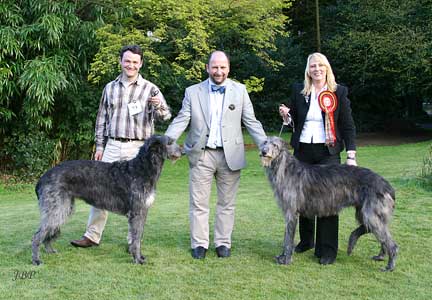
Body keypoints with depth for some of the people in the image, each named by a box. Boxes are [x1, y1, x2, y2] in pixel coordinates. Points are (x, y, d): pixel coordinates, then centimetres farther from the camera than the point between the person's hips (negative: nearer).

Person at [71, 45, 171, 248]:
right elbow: (102, 118, 14)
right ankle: (92, 235, 13)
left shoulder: (150, 89, 1)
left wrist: (158, 106, -30)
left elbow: (164, 116, -7)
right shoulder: (110, 88, 10)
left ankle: (134, 240, 14)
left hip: (138, 149, -3)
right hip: (112, 146, 3)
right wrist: (99, 145, 9)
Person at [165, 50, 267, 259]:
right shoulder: (192, 92, 4)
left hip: (230, 156, 1)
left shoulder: (240, 91, 6)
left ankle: (223, 243, 19)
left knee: (227, 203, 8)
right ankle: (199, 244, 15)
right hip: (201, 155, 0)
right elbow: (180, 121, 0)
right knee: (198, 203, 3)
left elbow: (251, 122, 5)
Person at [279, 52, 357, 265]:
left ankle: (327, 250, 3)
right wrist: (286, 114, -7)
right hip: (303, 151, 3)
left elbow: (348, 126, 2)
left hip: (328, 152, -2)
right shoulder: (298, 91, 8)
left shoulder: (339, 92, 2)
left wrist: (351, 155, -7)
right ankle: (306, 240, 26)